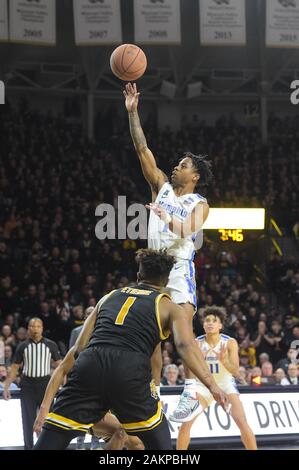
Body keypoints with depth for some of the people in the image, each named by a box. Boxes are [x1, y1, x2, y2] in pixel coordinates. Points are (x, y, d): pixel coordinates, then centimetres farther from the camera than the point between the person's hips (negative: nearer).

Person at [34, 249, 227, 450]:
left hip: (89, 363, 3)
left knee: (51, 439, 5)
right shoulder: (171, 308, 20)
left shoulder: (109, 297, 31)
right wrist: (211, 384, -8)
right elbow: (186, 344, 0)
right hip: (130, 371, -3)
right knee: (158, 440, 17)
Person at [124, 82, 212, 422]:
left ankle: (191, 393, -21)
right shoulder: (162, 186, 14)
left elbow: (189, 230, -18)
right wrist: (132, 112, 1)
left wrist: (167, 218, -35)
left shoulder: (199, 204, 1)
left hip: (180, 266, -6)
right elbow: (142, 149, 8)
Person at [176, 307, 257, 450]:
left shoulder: (230, 343, -16)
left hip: (226, 384, -1)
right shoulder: (197, 343, -13)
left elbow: (235, 371, -22)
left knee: (242, 422, -18)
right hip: (204, 385, 1)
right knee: (186, 422, -12)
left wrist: (224, 361, -43)